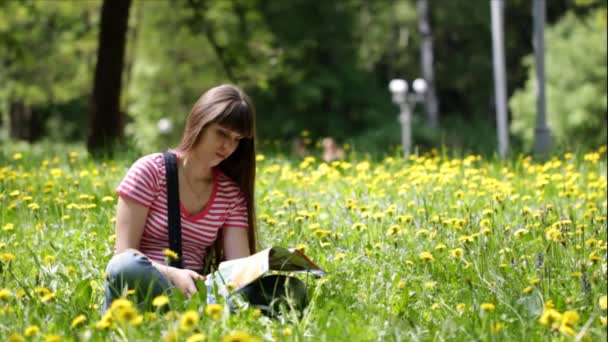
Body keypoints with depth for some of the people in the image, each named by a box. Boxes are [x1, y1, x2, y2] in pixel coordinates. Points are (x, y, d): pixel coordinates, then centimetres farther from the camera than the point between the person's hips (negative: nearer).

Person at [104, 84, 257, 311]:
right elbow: (125, 252, -10)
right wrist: (173, 274, -28)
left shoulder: (232, 193, 10)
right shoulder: (150, 171, -3)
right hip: (142, 288, -4)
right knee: (127, 266, -41)